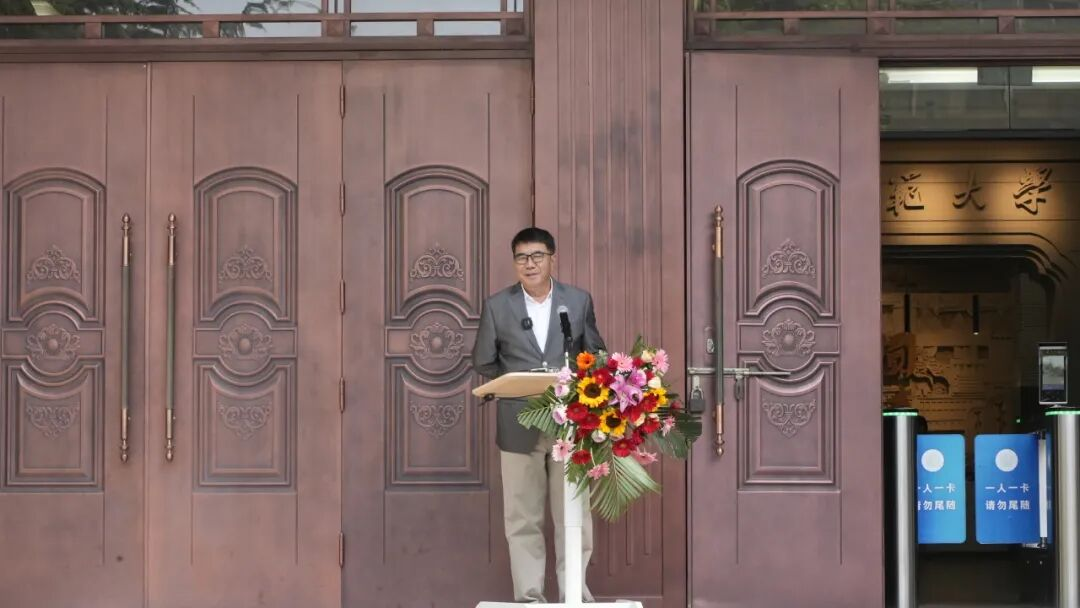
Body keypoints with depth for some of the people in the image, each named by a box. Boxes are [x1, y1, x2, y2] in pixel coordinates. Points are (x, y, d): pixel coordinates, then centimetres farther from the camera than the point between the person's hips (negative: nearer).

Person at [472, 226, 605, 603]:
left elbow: (595, 354, 10)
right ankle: (528, 596, 13)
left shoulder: (579, 300, 5)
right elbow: (483, 362, 7)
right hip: (519, 426, 0)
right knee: (522, 518, 5)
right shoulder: (497, 306, 3)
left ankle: (575, 593, 17)